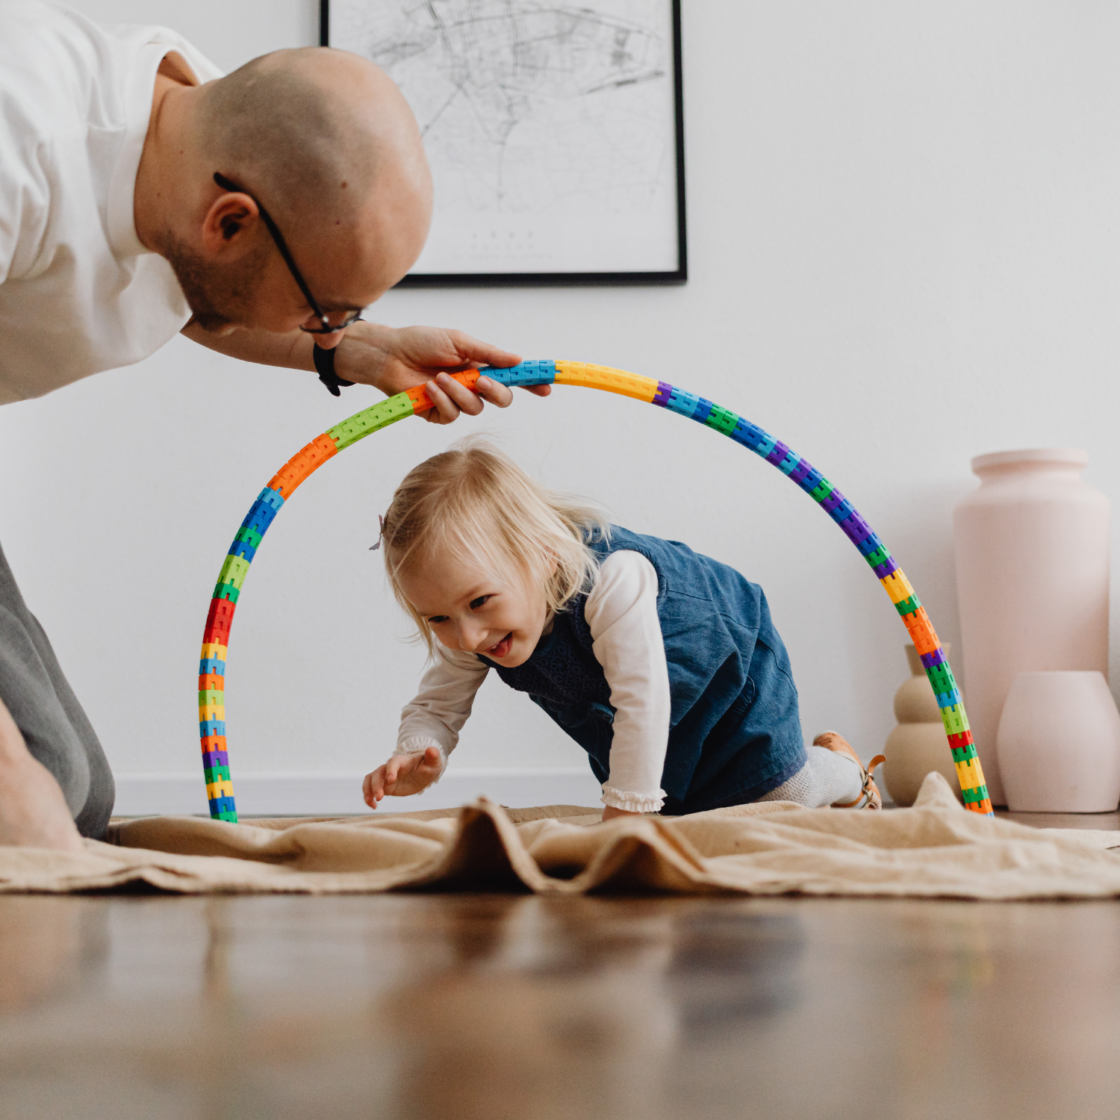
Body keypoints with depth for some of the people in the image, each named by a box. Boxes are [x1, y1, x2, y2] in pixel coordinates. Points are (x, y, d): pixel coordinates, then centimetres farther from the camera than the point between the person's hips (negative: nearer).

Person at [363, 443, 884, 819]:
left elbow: (643, 700, -46)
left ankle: (839, 767, 30)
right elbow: (436, 705, -16)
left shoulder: (613, 581, -48)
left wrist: (622, 814, -45)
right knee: (677, 808, 17)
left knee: (783, 798, -3)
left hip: (727, 664, -5)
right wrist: (418, 755, -39)